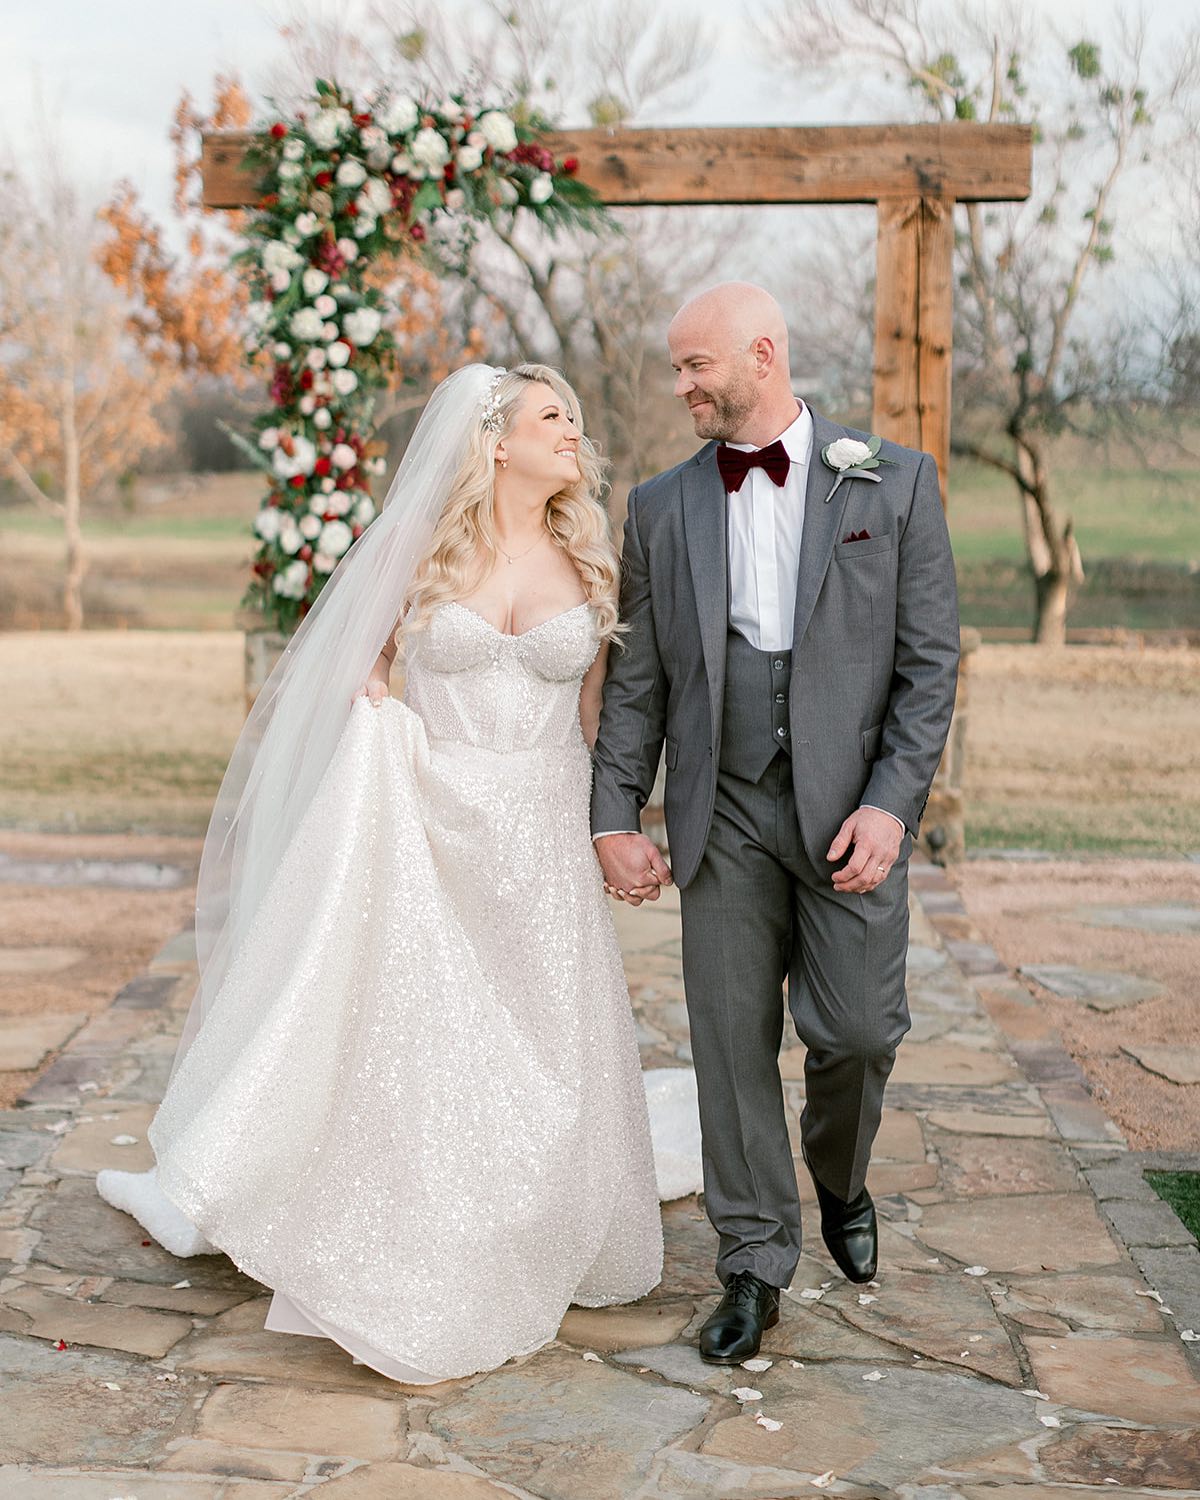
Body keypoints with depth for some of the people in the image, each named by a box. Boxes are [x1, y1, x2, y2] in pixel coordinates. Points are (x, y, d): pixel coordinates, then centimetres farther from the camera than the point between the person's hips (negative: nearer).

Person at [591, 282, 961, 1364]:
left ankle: (841, 1180, 31)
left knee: (857, 1029, -3)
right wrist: (616, 819, 3)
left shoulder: (894, 481, 1)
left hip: (851, 806, -2)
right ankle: (754, 1266, 20)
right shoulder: (661, 506, 8)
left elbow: (931, 659, -1)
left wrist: (892, 802, -11)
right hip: (725, 815, 2)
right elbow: (637, 680, 9)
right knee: (732, 1041, 4)